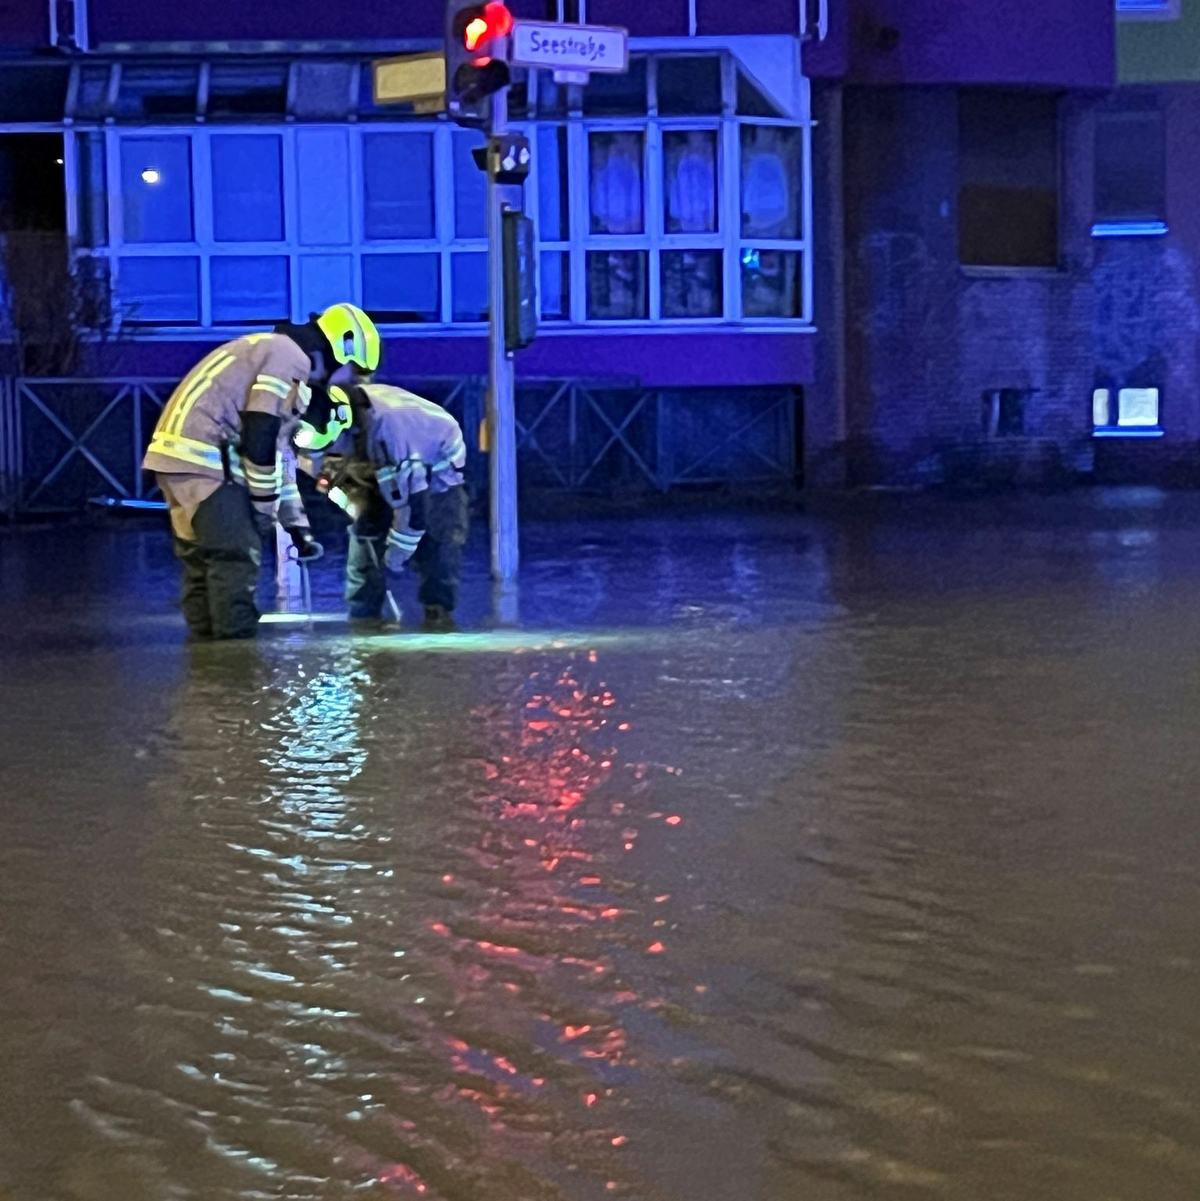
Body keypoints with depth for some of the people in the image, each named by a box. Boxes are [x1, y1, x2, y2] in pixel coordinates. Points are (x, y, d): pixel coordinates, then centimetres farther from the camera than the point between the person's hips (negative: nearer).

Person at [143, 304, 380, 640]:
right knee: (237, 558, -8)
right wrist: (265, 508, -6)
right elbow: (260, 441, -16)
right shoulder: (291, 359, -8)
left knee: (203, 561, 13)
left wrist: (297, 525, 25)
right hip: (203, 456, -10)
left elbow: (278, 451, 26)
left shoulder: (276, 355, 24)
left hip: (180, 454, 10)